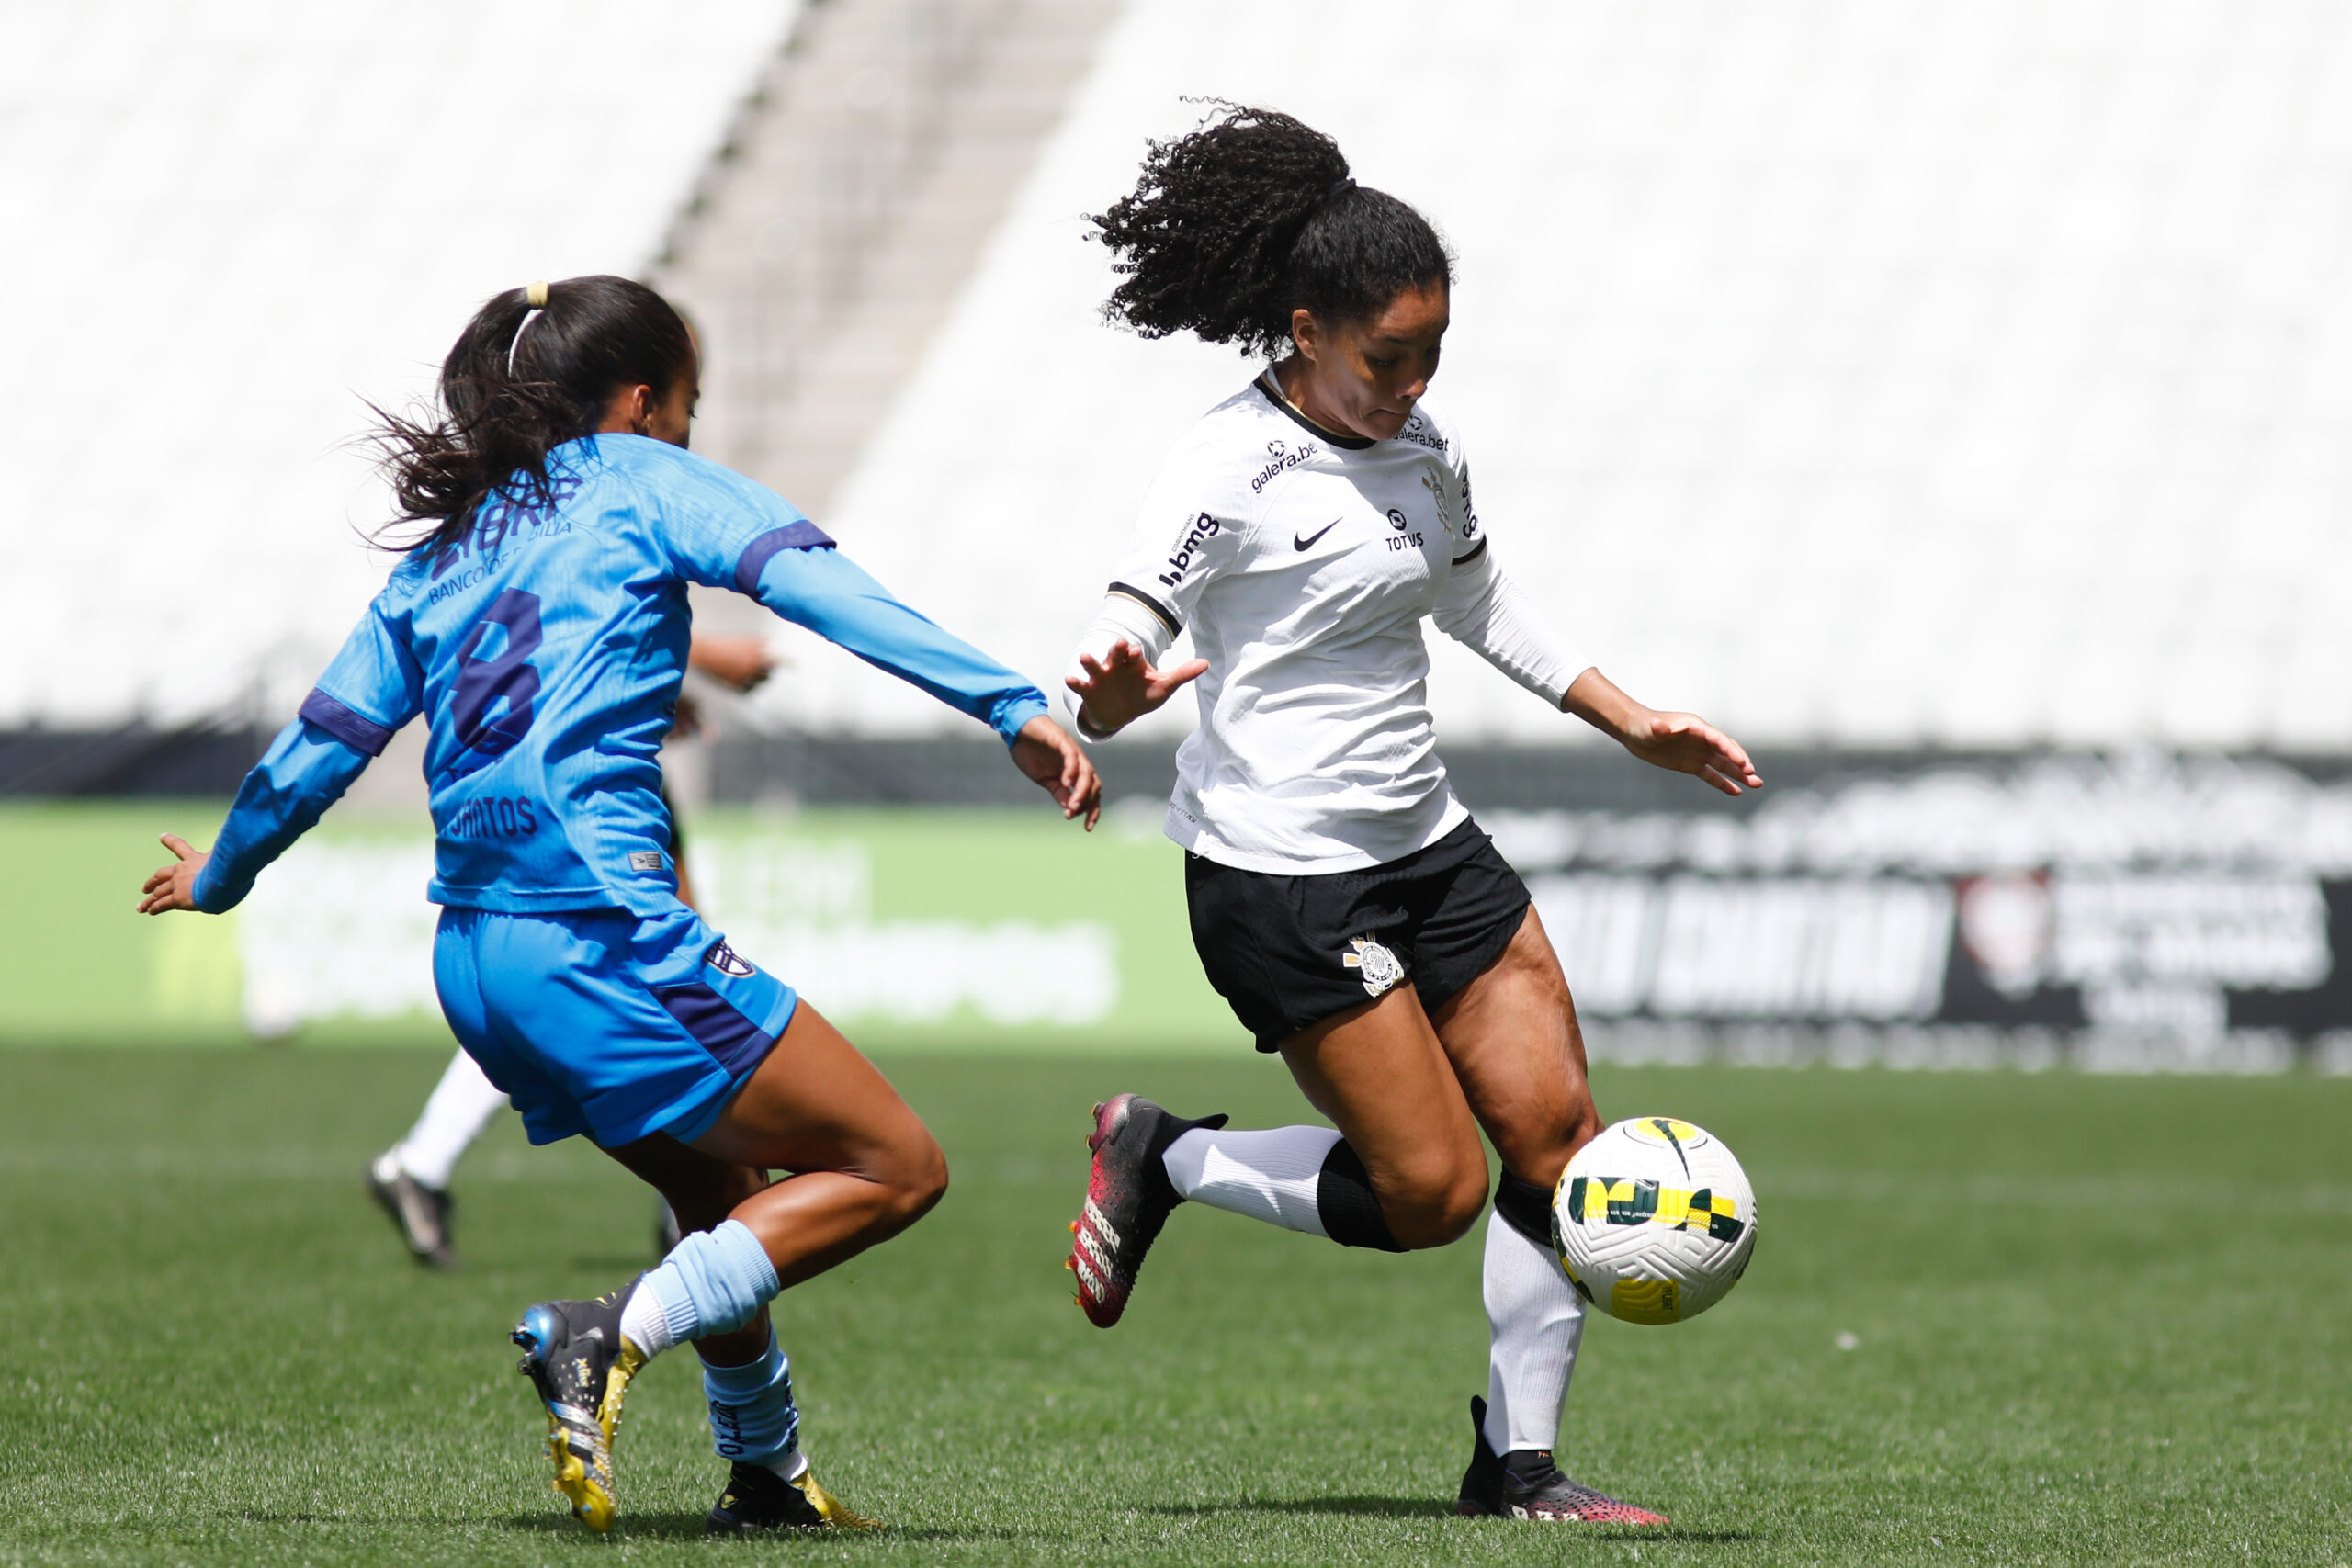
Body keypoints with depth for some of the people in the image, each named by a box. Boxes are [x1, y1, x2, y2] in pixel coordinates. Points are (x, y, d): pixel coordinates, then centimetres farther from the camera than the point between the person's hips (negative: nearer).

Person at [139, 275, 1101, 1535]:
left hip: (471, 956, 8)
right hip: (601, 938, -8)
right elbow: (816, 584, -11)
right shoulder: (640, 482, 4)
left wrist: (213, 881, 38)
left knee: (728, 1194, 26)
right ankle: (615, 1336, -16)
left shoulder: (446, 549, 20)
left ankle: (763, 1472, 24)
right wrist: (1013, 709, -19)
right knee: (897, 1167, -3)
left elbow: (313, 755, 20)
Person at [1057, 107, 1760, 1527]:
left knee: (1562, 1142, 0)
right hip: (1280, 875, -8)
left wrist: (1637, 725, 24)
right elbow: (1125, 642, -20)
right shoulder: (1230, 471, -15)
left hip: (1429, 849, 8)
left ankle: (1519, 1464, 12)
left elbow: (1482, 600, 25)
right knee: (1430, 1190, -10)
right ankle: (1161, 1158, 13)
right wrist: (1112, 696, -44)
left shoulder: (1425, 448, 7)